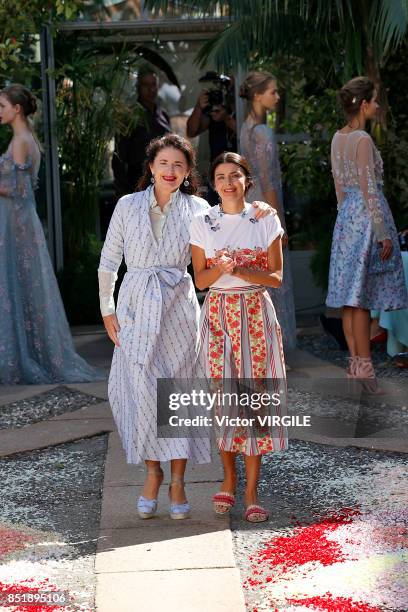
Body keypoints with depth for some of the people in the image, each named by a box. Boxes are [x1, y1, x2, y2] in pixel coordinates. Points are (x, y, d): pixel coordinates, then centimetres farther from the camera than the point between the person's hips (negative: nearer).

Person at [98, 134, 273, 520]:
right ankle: (152, 473, 12)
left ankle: (177, 481, 7)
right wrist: (107, 310, 7)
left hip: (178, 307, 0)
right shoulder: (128, 205, 5)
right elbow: (109, 261, 9)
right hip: (136, 308, 0)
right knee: (142, 390, -5)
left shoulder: (196, 209, 5)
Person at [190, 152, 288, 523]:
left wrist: (240, 270, -16)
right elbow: (200, 280, 3)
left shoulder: (266, 221, 1)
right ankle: (229, 477, 19)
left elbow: (275, 277, -1)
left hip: (255, 314, -1)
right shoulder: (202, 224, 4)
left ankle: (252, 490, 1)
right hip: (218, 314, 1)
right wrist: (222, 268, -17)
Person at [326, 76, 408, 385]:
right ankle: (364, 369, -2)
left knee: (351, 297, 9)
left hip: (346, 217, 9)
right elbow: (369, 190, -17)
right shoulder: (363, 140, -15)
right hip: (368, 216, -9)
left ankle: (356, 363, 14)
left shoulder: (338, 138, 10)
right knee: (362, 299, -6)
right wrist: (383, 234, -15)